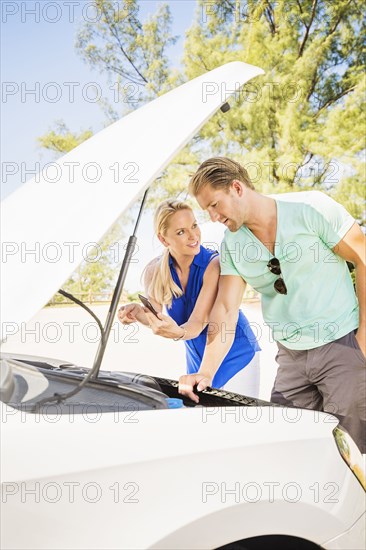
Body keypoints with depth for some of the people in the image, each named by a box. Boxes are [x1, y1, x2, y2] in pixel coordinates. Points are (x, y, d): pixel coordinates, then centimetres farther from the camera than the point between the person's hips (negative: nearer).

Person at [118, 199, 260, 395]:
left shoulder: (215, 264, -23)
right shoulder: (154, 272, -9)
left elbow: (198, 323, -28)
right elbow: (155, 315, -4)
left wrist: (179, 332, -49)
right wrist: (138, 312, -26)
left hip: (238, 359, -4)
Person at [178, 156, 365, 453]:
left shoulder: (312, 207, -11)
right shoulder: (231, 245, 4)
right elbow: (225, 310, -2)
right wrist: (206, 373, -14)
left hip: (341, 345, -4)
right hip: (291, 355, 5)